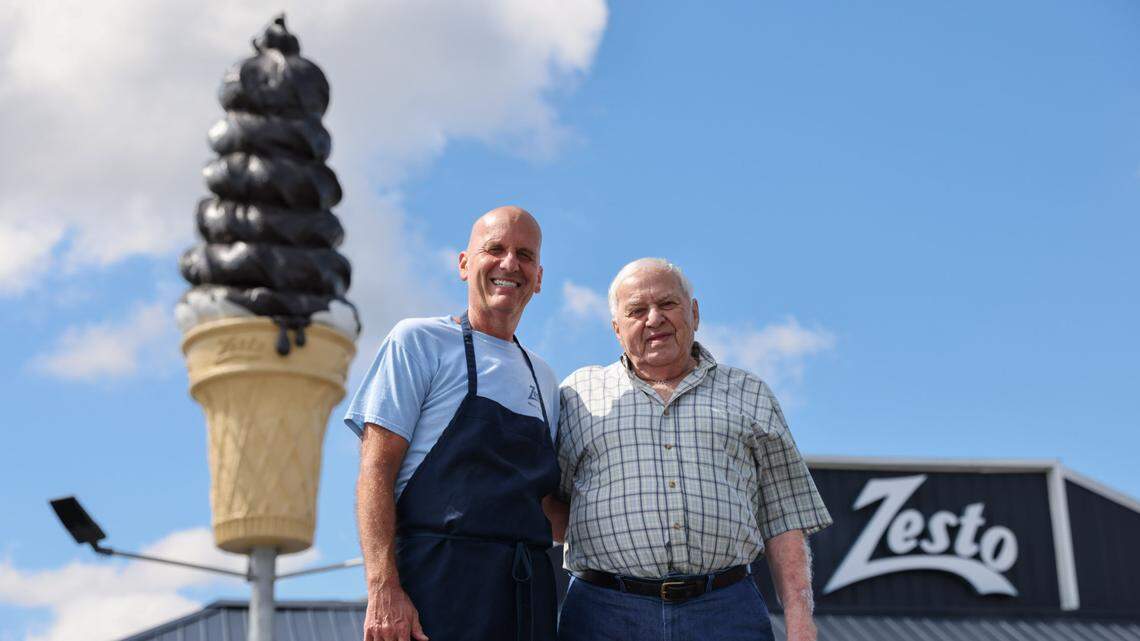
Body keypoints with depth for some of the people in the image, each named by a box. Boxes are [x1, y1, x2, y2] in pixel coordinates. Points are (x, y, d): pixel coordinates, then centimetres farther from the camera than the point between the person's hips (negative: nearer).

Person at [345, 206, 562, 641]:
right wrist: (382, 589, -17)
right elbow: (376, 470, -6)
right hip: (440, 577, -5)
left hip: (529, 589, 6)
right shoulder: (419, 340, 3)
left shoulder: (542, 378, 20)